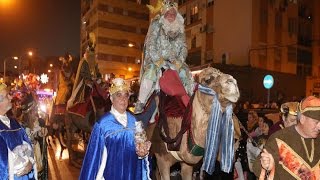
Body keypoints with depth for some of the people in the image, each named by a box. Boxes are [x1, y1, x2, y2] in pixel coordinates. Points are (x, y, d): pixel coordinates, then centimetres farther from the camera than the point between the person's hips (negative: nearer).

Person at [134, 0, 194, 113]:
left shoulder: (179, 28, 10)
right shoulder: (156, 25, -2)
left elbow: (184, 47, 9)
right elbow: (150, 44, -10)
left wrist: (180, 60, -8)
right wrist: (157, 59, -20)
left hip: (173, 60, 5)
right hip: (156, 59, -4)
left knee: (186, 74, -11)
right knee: (151, 71, -32)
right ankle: (140, 104, -28)